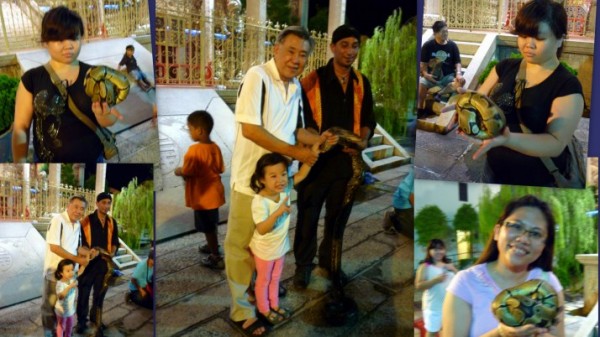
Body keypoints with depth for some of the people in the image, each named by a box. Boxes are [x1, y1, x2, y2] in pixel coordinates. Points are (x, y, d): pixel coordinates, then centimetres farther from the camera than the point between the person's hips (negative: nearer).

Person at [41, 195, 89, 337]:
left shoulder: (78, 225, 7)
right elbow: (54, 247, -23)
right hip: (55, 270, -7)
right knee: (51, 303, 6)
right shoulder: (58, 220, -17)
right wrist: (76, 259, -23)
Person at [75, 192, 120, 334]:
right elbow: (80, 241, -8)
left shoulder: (112, 222, 7)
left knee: (100, 292, 16)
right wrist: (89, 252, -24)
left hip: (105, 262, 4)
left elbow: (115, 241, 13)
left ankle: (95, 318, 33)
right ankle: (81, 320, 19)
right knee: (84, 292, 5)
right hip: (88, 261, -4)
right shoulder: (86, 221, -8)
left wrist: (112, 252, -7)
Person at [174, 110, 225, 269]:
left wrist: (178, 171, -2)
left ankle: (216, 257, 13)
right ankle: (212, 246, 43)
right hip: (213, 192, 8)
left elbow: (187, 172, -22)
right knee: (211, 224, 26)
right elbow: (220, 169, 8)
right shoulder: (215, 147, 0)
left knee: (208, 227, 4)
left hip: (202, 196, -8)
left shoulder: (194, 150, -24)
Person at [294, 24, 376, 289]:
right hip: (316, 158, -4)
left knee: (339, 215, 15)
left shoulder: (362, 83, 7)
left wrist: (363, 140, -7)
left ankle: (330, 262, 32)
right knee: (308, 214, 5)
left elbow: (368, 119, 13)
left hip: (347, 159, 4)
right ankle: (303, 264, 21)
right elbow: (302, 118, -8)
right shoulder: (313, 80, -7)